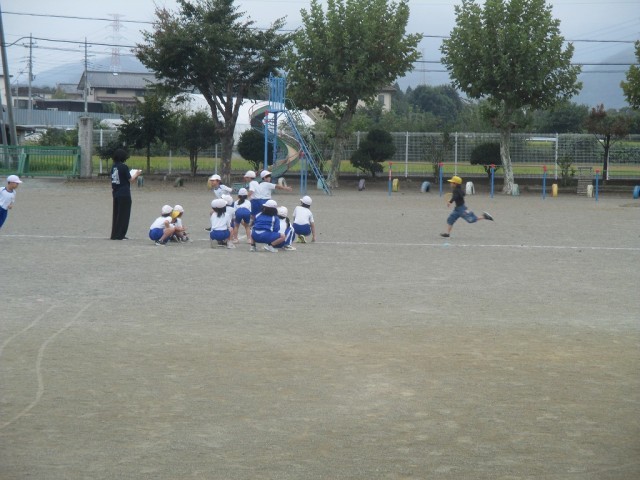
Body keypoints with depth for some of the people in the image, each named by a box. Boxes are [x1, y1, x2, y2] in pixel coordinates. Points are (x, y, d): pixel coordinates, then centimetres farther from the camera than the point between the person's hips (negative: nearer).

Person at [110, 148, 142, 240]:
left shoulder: (114, 167, 6)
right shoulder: (124, 167, -14)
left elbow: (112, 181, 11)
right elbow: (131, 180, -9)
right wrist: (136, 174, 7)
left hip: (116, 194, 7)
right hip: (124, 194, -7)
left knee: (116, 214, 13)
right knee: (124, 215, 0)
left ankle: (114, 234, 17)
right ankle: (120, 235, 0)